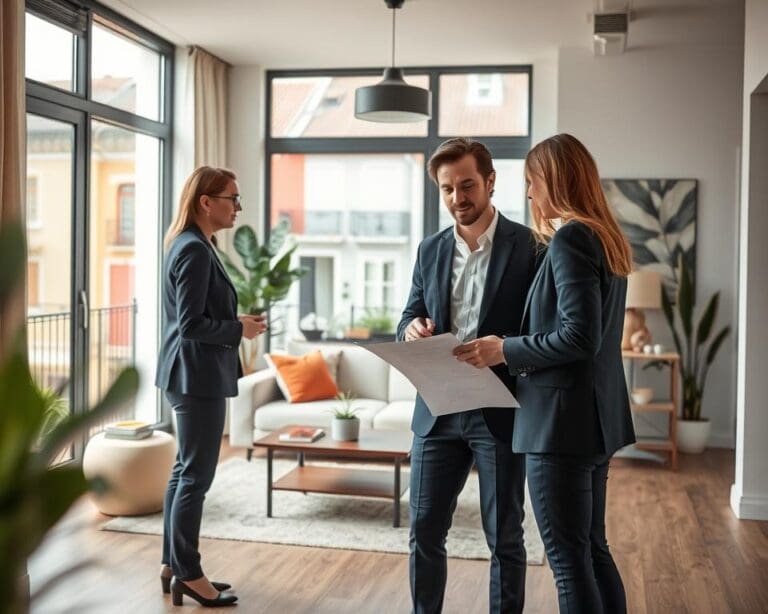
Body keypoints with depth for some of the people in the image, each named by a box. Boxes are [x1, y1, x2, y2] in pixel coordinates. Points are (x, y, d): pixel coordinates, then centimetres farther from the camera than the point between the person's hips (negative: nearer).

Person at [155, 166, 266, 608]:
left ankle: (173, 564, 26)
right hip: (197, 375, -11)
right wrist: (240, 329, -11)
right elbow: (191, 325, -21)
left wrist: (237, 322, 11)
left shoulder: (191, 245, 13)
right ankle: (187, 574, 10)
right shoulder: (196, 250, -18)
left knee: (186, 470, 16)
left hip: (192, 374, 11)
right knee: (196, 475, -1)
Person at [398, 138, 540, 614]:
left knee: (504, 536, 8)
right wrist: (413, 330, -11)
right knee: (425, 530, 11)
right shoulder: (431, 250, 10)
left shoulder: (529, 246, -5)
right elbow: (409, 319, 12)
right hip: (438, 411, 4)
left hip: (500, 411, -4)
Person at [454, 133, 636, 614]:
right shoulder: (607, 237, 13)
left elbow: (580, 336, -23)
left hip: (563, 418, -10)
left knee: (569, 558, -1)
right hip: (597, 416, 10)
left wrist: (505, 350, -12)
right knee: (593, 548, 17)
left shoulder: (570, 237, -15)